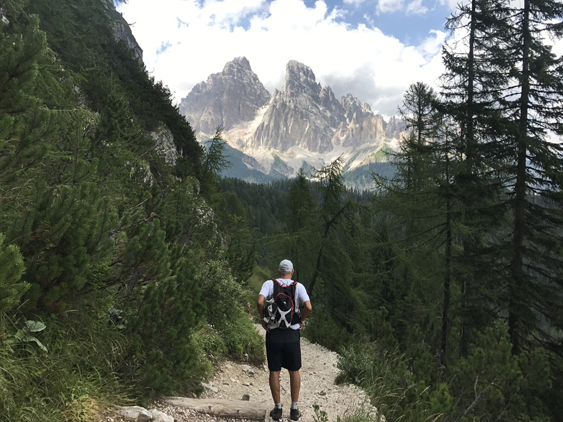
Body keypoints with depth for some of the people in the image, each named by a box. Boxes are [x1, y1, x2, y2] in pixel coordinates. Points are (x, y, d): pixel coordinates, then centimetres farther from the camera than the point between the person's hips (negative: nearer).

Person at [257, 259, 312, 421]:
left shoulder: (269, 284, -4)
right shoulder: (298, 286, -4)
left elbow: (260, 301, -20)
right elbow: (308, 307, -16)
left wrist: (263, 319, -4)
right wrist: (302, 320, 2)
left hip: (273, 333, 0)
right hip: (292, 334, 0)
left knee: (274, 371, 11)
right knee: (294, 371, 15)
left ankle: (278, 409, 18)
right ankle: (294, 409, 21)